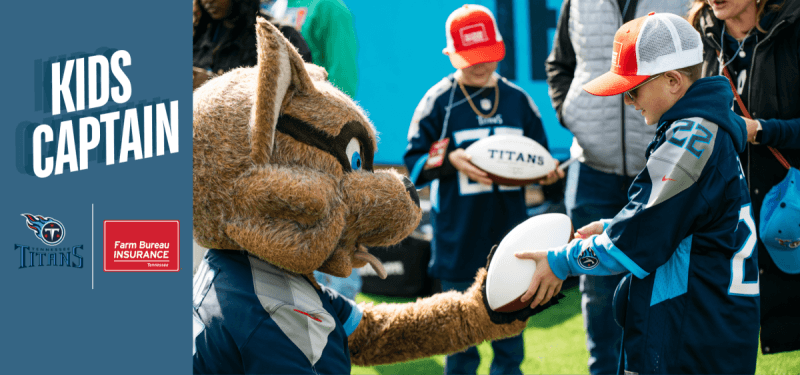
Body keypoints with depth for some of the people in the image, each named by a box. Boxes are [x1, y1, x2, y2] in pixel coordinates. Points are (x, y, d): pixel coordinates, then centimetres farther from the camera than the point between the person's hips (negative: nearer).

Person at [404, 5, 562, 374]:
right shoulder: (437, 102, -3)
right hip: (459, 234, -3)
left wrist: (546, 171, -7)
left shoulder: (518, 100, 6)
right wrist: (451, 161, -20)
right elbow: (415, 163, -3)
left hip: (509, 230, 3)